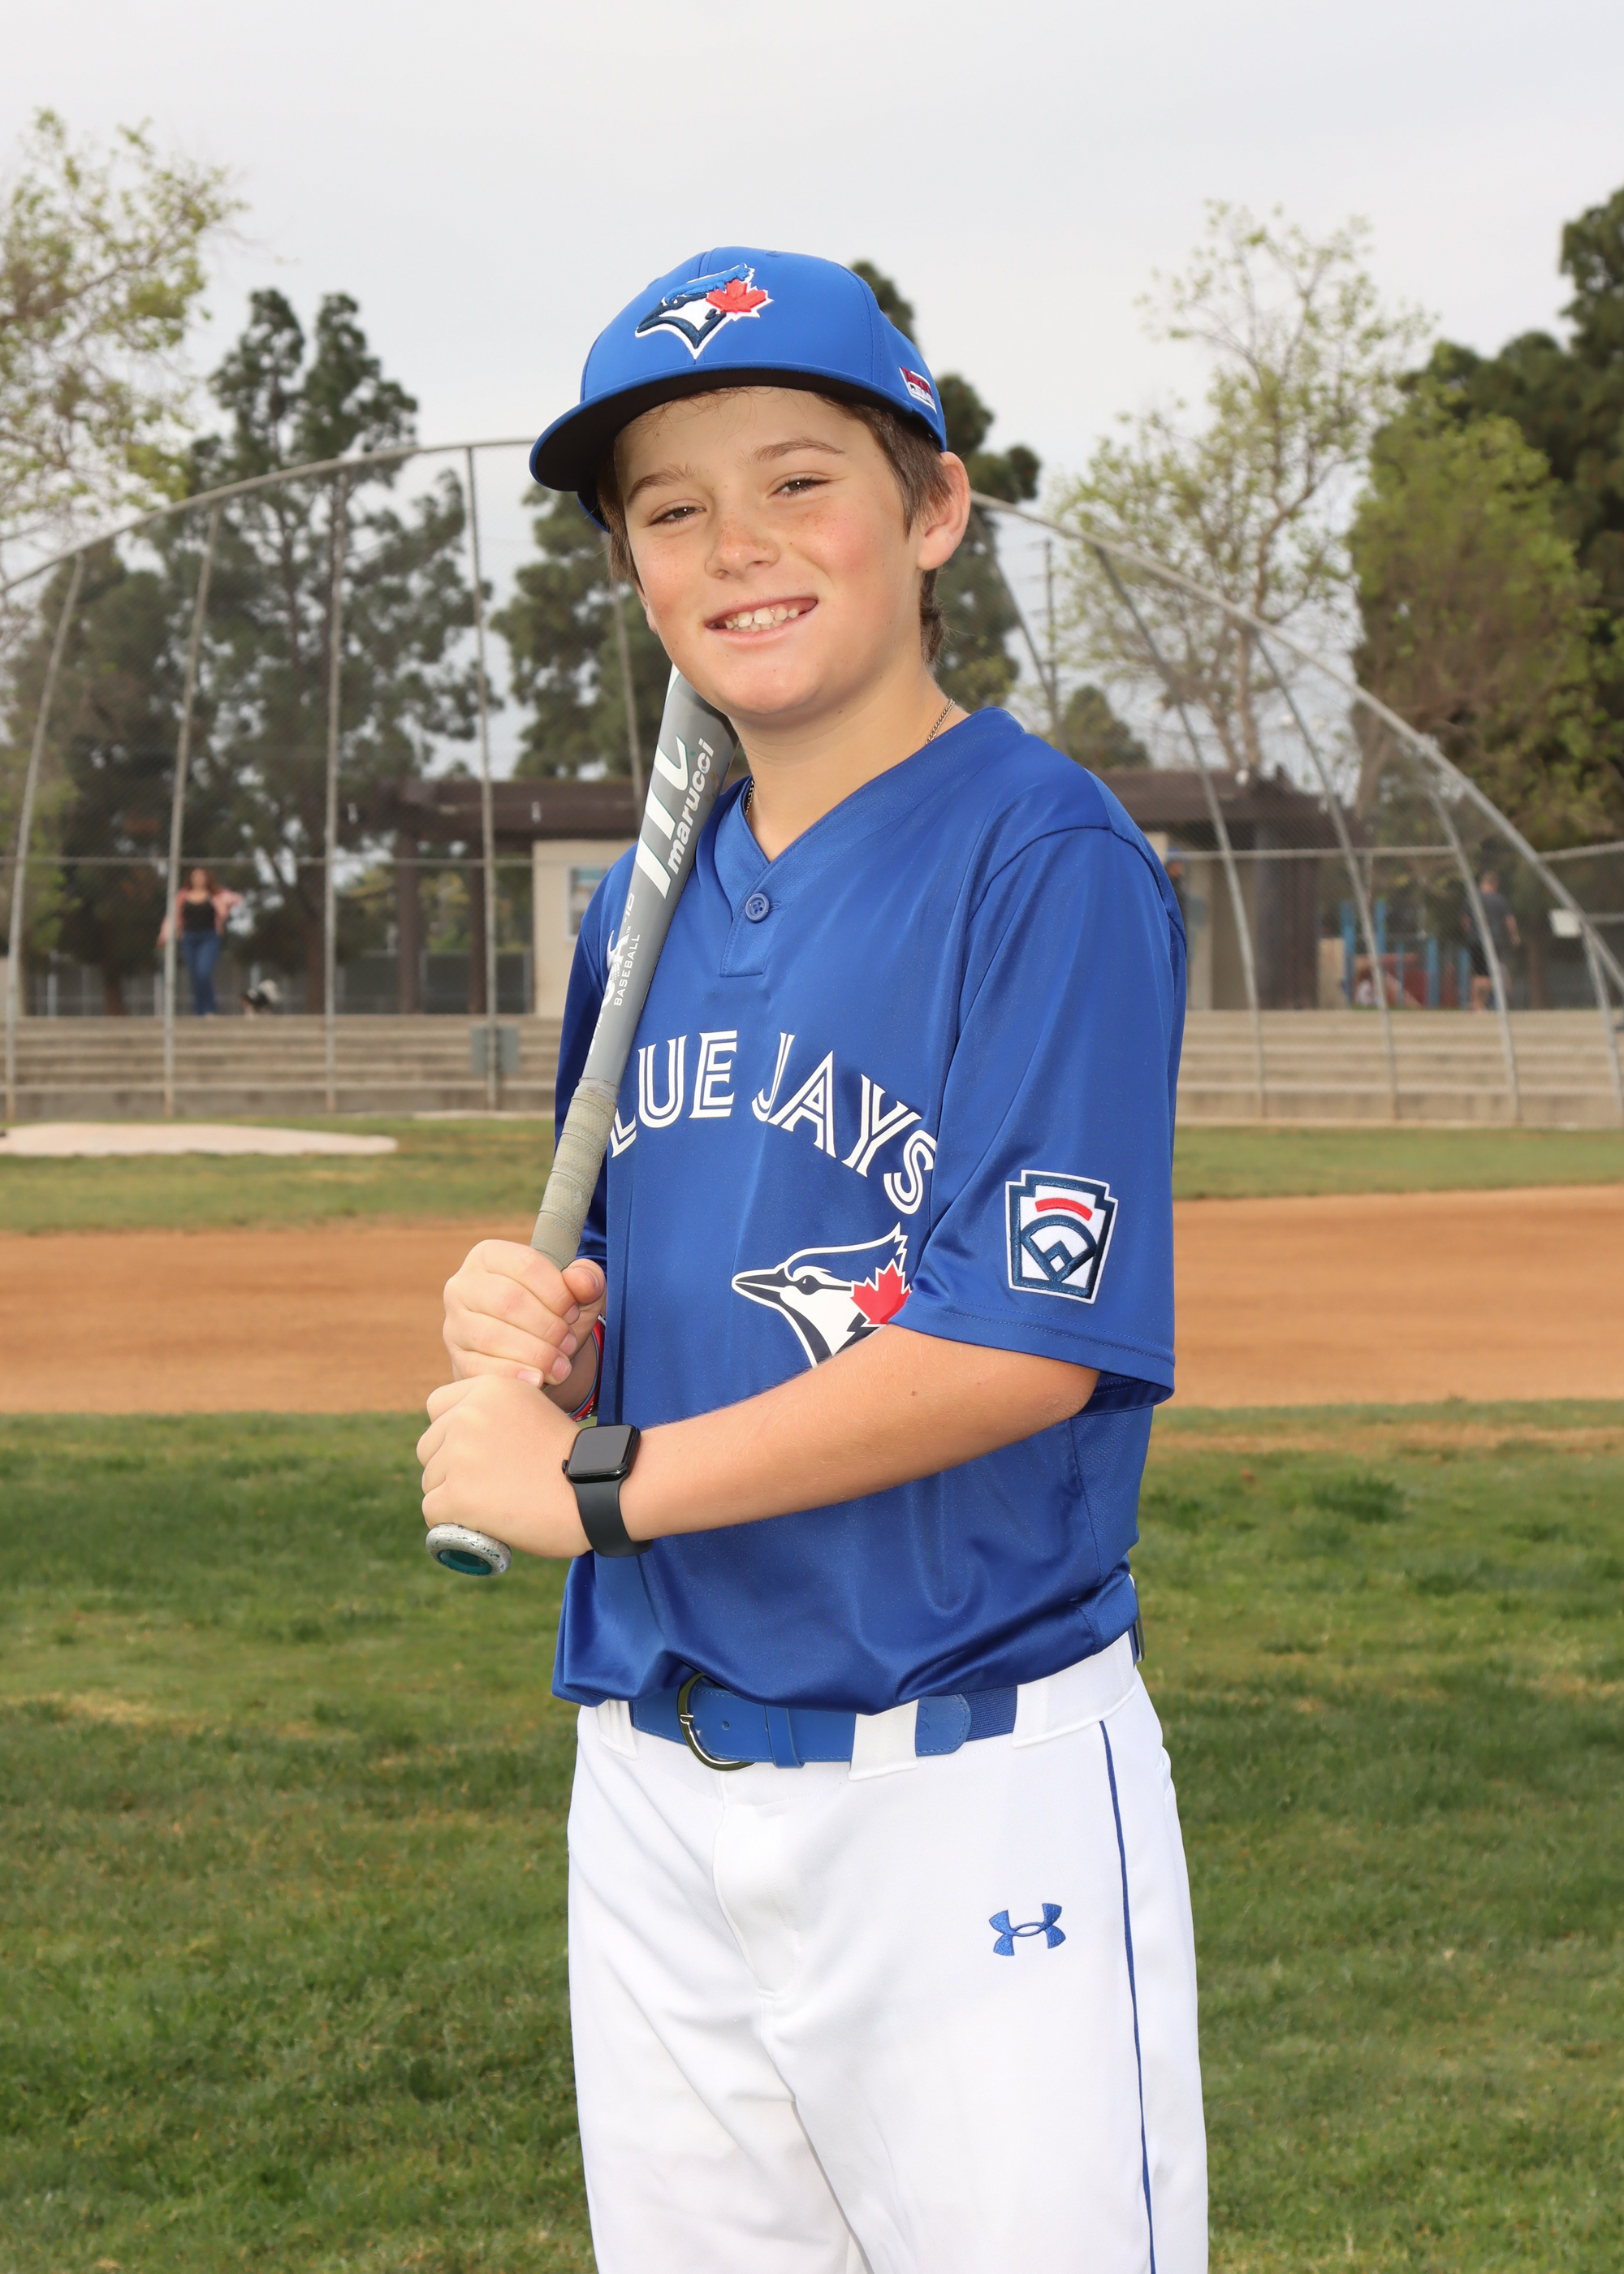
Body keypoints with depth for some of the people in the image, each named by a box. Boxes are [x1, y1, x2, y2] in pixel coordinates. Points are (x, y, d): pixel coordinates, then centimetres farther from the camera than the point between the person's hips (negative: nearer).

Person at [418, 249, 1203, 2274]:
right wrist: (540, 1339, -4)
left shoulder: (1048, 857, -10)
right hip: (654, 1785, 7)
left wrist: (595, 1481, -14)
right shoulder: (649, 905, 12)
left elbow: (1024, 1345, -18)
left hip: (972, 1782, -7)